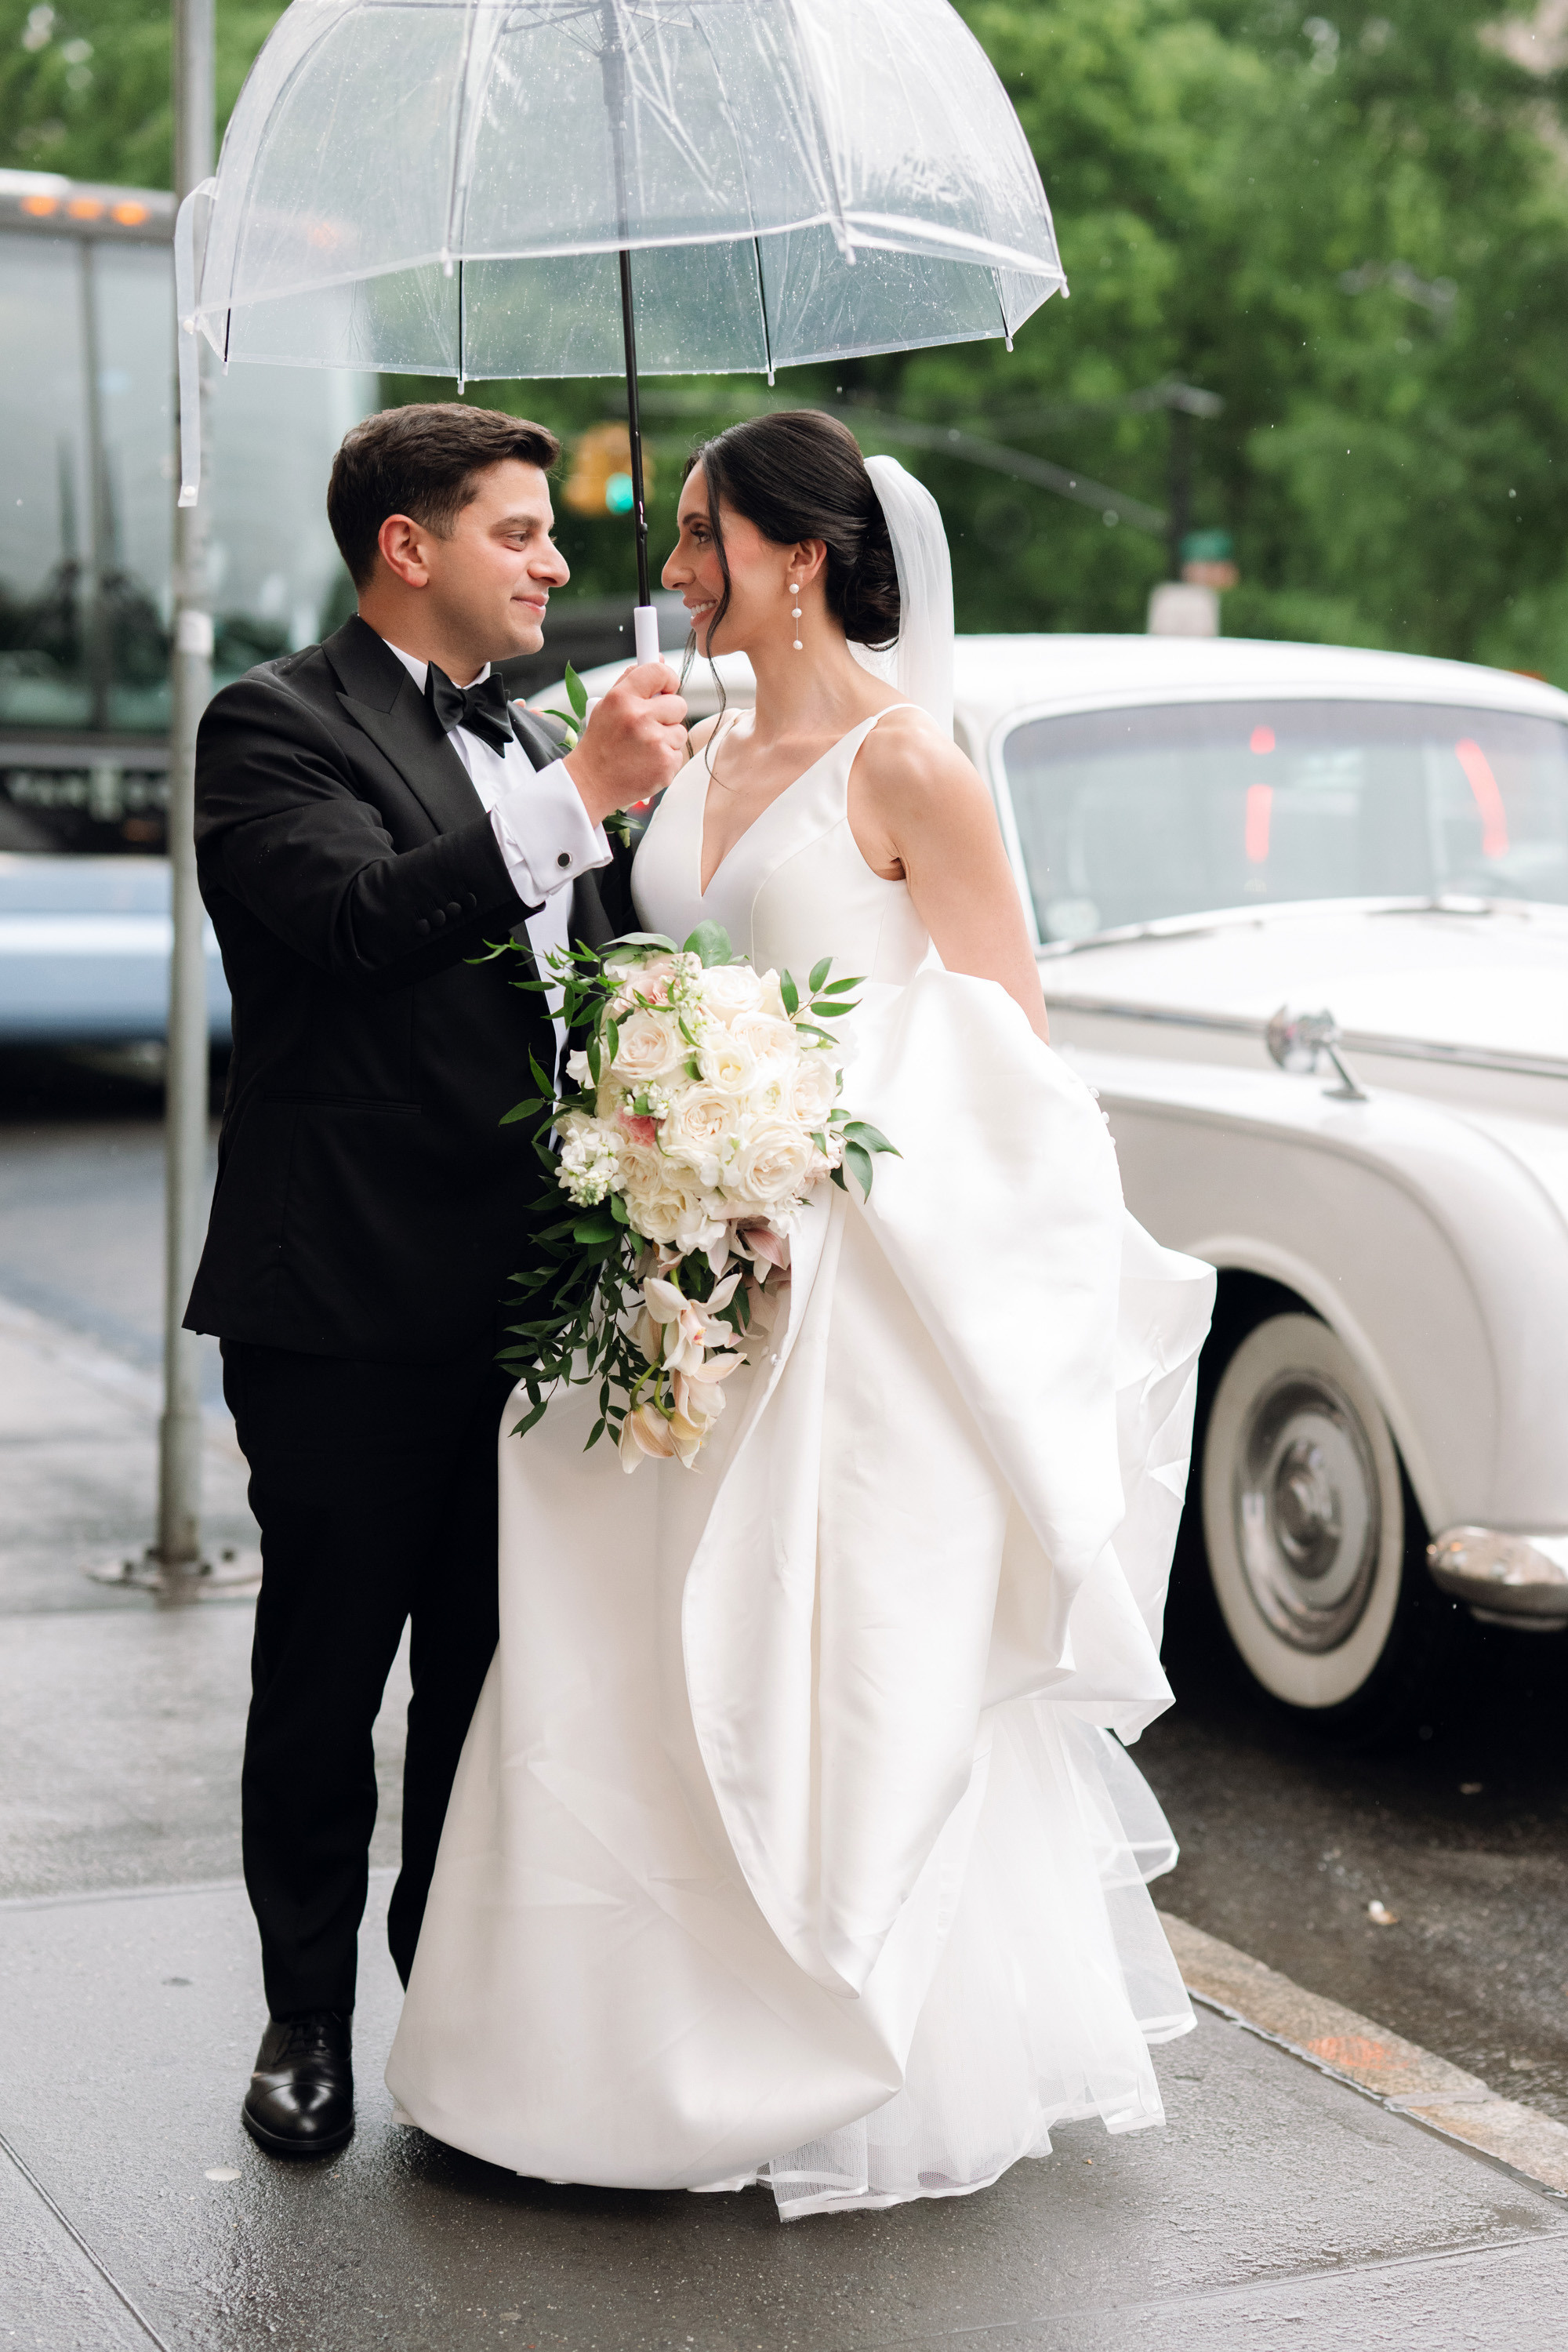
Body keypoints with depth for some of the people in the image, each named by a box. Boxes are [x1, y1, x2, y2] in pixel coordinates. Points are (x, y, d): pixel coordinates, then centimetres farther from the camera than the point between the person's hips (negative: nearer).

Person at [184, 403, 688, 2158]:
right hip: (347, 1305, -6)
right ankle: (309, 2021, 21)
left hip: (527, 1296, 6)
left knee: (493, 1676, 13)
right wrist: (580, 797, -24)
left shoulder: (528, 745, 18)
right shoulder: (276, 726, -6)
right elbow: (362, 920, -23)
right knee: (324, 1677, 6)